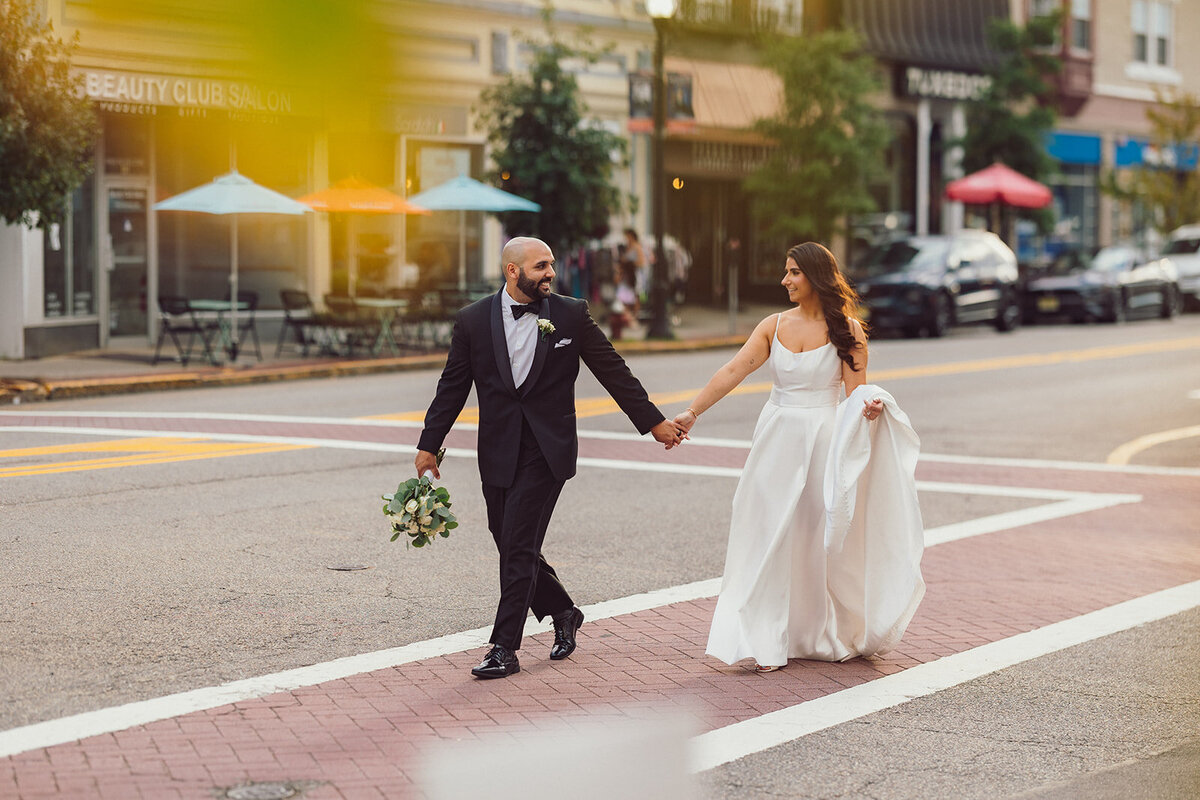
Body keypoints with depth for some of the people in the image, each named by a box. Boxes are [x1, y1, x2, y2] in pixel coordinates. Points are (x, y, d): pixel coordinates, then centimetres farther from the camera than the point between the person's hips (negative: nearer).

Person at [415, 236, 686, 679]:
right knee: (511, 547, 8)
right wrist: (429, 445, 6)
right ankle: (563, 613, 32)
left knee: (519, 546, -9)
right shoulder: (473, 320, 1)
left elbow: (612, 370, 6)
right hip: (498, 452, 3)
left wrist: (654, 421, 7)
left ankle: (505, 648, -3)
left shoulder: (571, 314, 0)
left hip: (547, 450, -3)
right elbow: (452, 387, 7)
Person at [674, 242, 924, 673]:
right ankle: (769, 641, 6)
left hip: (824, 441, -3)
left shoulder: (846, 329, -4)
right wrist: (691, 412, -14)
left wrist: (870, 407, -27)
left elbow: (856, 391, -4)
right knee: (771, 536, 1)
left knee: (826, 537, 5)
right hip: (777, 439, 3)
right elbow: (733, 371, -5)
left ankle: (839, 634, 23)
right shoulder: (774, 326, 4)